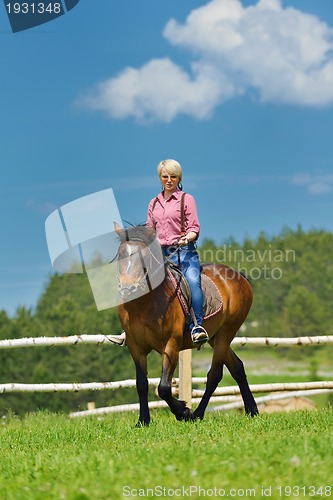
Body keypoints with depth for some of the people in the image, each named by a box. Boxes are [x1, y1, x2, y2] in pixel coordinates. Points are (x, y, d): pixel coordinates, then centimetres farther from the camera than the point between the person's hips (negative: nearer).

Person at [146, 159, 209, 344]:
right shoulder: (154, 203, 18)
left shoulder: (186, 199, 5)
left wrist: (187, 238, -22)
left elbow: (194, 228, -2)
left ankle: (197, 327, -32)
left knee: (193, 281, -30)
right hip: (161, 253, 4)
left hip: (184, 251, -4)